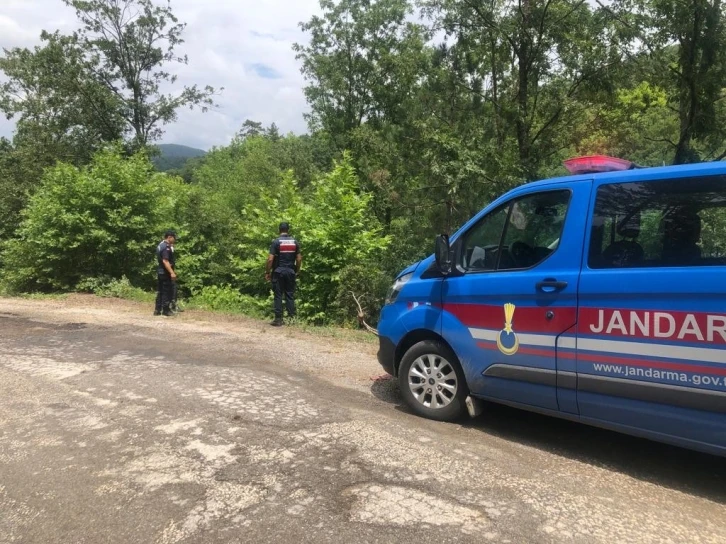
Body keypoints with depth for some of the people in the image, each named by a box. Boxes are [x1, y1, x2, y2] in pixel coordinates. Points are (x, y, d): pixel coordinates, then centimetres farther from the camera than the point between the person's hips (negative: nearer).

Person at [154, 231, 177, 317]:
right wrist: (172, 272, -28)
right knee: (167, 291, -2)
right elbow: (165, 261, -26)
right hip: (165, 273, -10)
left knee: (160, 291, 13)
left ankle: (157, 310, 16)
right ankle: (166, 310, 3)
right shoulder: (166, 247, -18)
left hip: (160, 272, 10)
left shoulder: (160, 245, 14)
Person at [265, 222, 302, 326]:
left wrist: (267, 272, -4)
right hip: (290, 272, 3)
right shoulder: (295, 242, 4)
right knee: (290, 295, 8)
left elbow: (270, 259, -12)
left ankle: (278, 319, 1)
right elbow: (299, 259, 4)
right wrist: (297, 271, 15)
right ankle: (291, 317, 7)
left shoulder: (276, 241, -7)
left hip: (278, 272, -3)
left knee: (278, 296, 1)